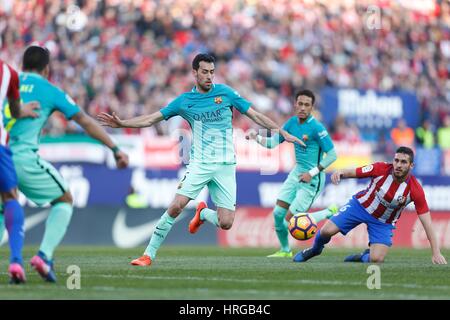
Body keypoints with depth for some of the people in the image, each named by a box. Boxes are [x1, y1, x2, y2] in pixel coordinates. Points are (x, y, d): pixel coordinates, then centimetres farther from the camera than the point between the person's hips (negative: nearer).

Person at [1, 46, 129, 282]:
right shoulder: (49, 90, 9)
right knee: (64, 200, 17)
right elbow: (86, 122, 12)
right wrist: (115, 149, 17)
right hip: (24, 158, -3)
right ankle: (44, 255, -1)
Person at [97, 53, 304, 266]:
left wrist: (283, 133, 4)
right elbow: (151, 119, 5)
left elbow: (254, 115, 7)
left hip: (225, 166, 0)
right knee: (176, 206, -19)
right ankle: (149, 254, -8)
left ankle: (203, 213, 28)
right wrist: (121, 123, -7)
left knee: (226, 223, -8)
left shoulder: (225, 93, 2)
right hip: (199, 164, 0)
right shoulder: (184, 101, 3)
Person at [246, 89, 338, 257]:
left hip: (312, 180, -7)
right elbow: (273, 143, 6)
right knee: (278, 213, 5)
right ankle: (285, 251, 28)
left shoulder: (316, 128, -19)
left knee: (291, 222, -8)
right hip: (297, 172, 7)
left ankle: (329, 213, 11)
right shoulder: (292, 122, 2)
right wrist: (256, 138, -13)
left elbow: (332, 155, -18)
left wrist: (312, 173, -19)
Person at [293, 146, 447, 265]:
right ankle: (315, 249, 24)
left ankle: (363, 256, 18)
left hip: (383, 222, 0)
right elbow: (353, 172, -14)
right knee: (327, 231, -13)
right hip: (361, 205, 0)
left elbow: (427, 221, -23)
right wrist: (340, 173, -39)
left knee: (376, 259, -21)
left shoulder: (415, 190, -25)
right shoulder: (381, 169, -22)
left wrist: (436, 252, -27)